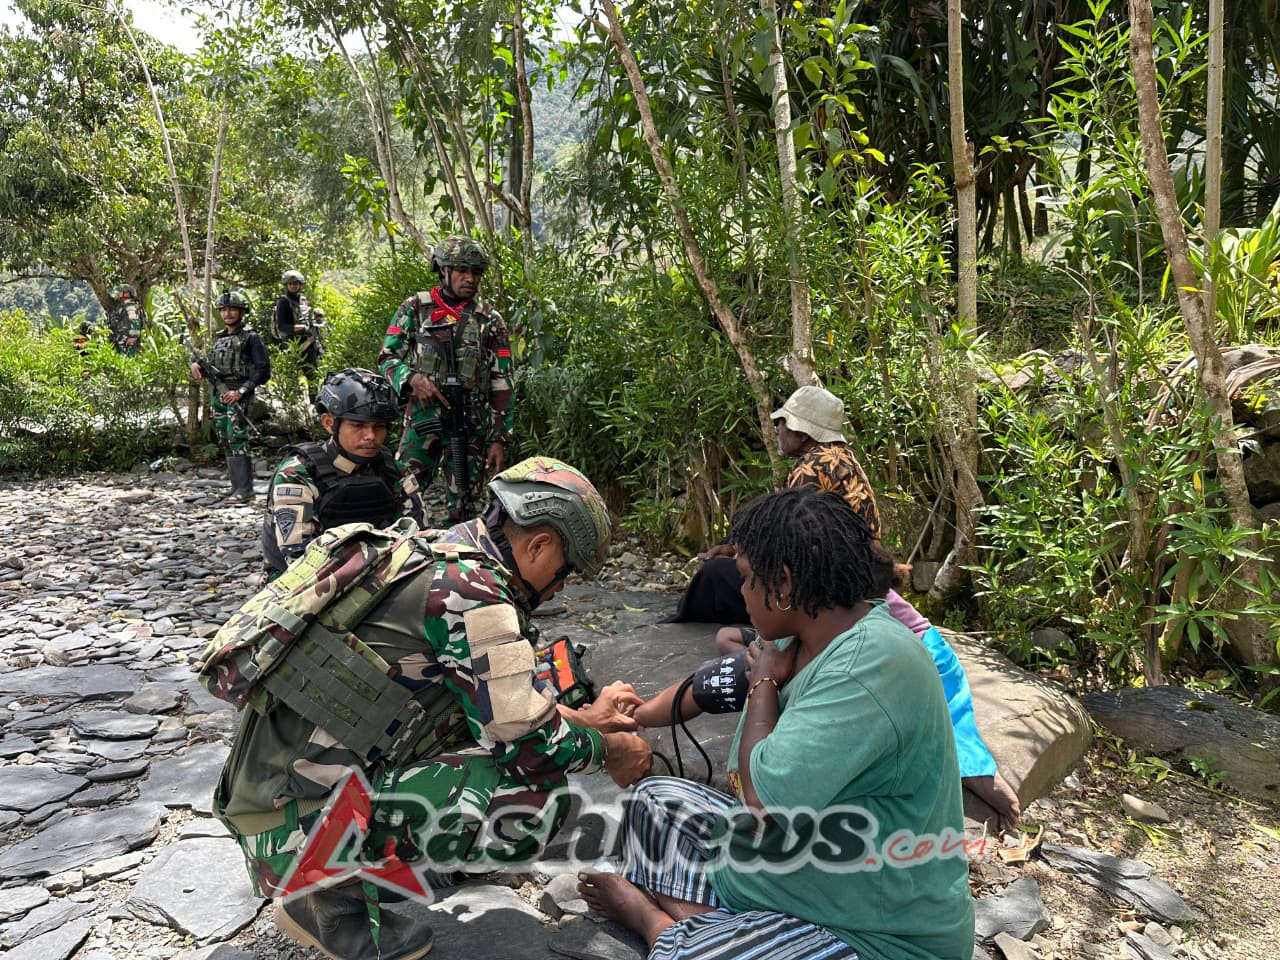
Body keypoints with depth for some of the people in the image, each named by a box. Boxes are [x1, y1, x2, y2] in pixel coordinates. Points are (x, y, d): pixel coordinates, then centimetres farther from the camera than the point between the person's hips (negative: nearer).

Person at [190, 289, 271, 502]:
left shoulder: (250, 338, -3)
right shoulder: (219, 338, 19)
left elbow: (263, 371, -10)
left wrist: (241, 391, -18)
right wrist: (196, 365, 4)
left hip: (237, 396, -8)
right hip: (217, 396, 8)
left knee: (237, 441, -13)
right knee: (225, 442, 8)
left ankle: (244, 490, -13)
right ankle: (236, 486, 14)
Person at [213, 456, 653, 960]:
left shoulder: (436, 555, 9)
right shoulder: (470, 588, -18)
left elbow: (500, 698, 22)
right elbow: (526, 743, -16)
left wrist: (585, 717, 23)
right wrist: (610, 750, 2)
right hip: (304, 818, -10)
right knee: (542, 794, -18)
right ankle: (338, 892, -2)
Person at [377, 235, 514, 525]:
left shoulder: (490, 321, 7)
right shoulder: (415, 309, 7)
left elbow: (501, 383, 5)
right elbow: (387, 357, 8)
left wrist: (499, 438, 0)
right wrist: (412, 378, -13)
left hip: (471, 425, 1)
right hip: (422, 418, -1)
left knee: (463, 506, 5)